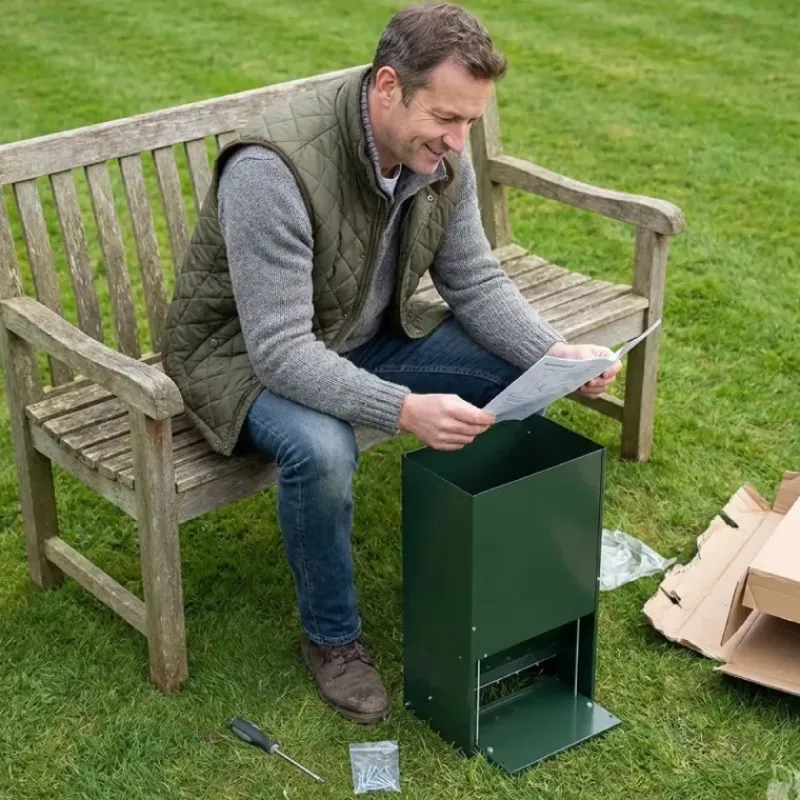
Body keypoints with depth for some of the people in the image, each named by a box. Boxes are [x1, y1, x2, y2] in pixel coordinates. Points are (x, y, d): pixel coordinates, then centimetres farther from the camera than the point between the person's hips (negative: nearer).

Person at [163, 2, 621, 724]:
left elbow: (475, 282, -2)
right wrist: (406, 410, -48)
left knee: (522, 373, -8)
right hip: (247, 353, -7)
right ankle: (332, 637, -8)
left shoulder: (441, 155, -12)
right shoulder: (273, 167, -35)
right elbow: (281, 351, -37)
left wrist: (556, 352, -19)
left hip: (371, 333, 7)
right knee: (320, 448, -37)